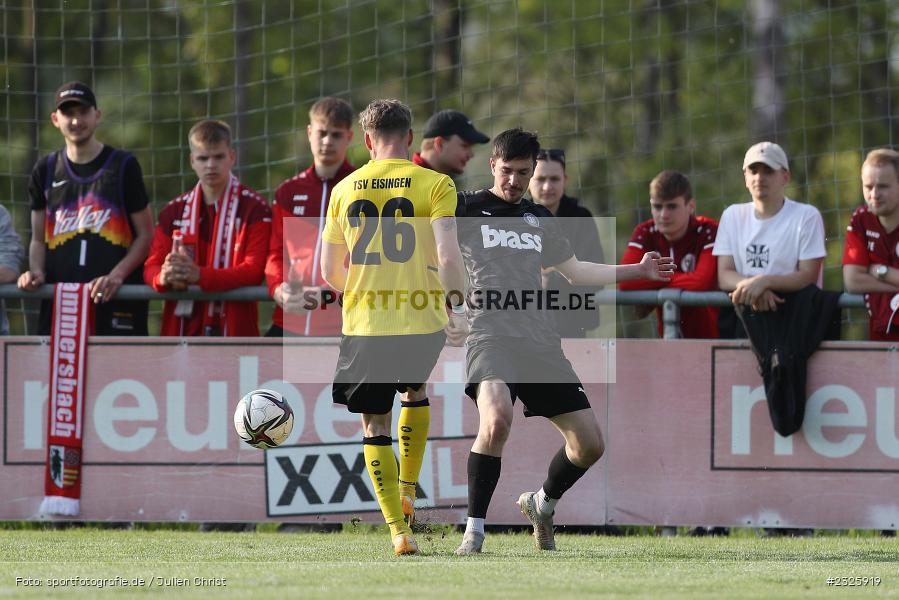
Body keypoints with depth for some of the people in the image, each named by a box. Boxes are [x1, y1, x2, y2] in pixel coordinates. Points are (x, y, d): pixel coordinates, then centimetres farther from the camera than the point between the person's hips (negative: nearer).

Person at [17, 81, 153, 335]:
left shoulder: (123, 166, 4)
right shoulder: (46, 171, 14)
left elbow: (145, 235, 3)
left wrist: (118, 275, -12)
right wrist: (36, 272, -2)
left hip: (117, 299, -3)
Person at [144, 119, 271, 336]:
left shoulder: (254, 208, 1)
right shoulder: (174, 211, 15)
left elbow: (254, 270, -10)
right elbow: (151, 267, 9)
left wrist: (200, 275, -26)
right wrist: (163, 277, -19)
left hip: (233, 328, -4)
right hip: (181, 330, 4)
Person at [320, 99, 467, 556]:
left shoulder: (344, 190, 6)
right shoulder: (435, 184, -2)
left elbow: (329, 272, 9)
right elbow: (447, 254, -16)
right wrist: (457, 305, -8)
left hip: (364, 326, 0)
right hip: (422, 321, 0)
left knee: (374, 424, 9)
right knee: (415, 393, 30)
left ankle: (398, 529, 0)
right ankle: (408, 493, 25)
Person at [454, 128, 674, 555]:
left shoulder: (538, 218, 22)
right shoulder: (468, 208, 6)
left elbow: (576, 272, 33)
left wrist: (636, 270, 32)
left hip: (541, 343, 6)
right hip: (491, 336, -6)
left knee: (589, 443, 4)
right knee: (496, 419, -33)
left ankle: (542, 504, 33)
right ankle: (473, 531, -23)